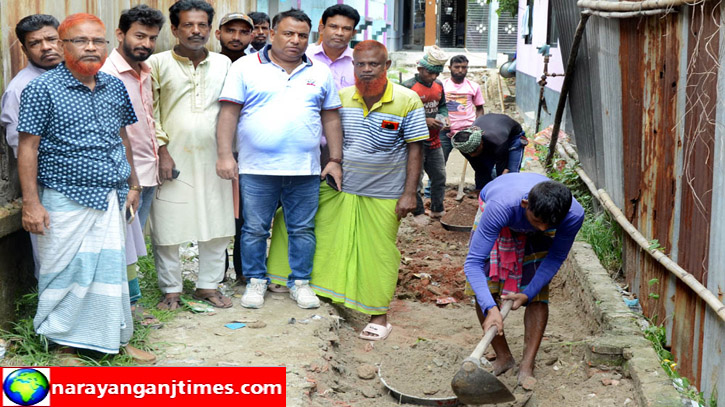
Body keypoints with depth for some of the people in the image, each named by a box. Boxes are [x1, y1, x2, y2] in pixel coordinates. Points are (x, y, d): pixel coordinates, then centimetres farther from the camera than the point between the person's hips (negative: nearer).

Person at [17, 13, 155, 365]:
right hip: (66, 200, -4)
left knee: (112, 269, 10)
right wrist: (31, 203, -13)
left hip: (110, 199, 5)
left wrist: (132, 185, 17)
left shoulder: (115, 88, 8)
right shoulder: (42, 89, -7)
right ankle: (66, 345, 19)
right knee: (67, 272, 4)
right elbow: (28, 147, -9)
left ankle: (117, 339, 23)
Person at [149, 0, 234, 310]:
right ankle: (171, 289, 15)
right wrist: (162, 152, -8)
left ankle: (208, 285, 21)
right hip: (173, 159, -3)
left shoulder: (223, 64, 10)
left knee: (217, 225, 6)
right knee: (168, 227, 1)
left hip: (213, 159, 3)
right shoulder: (158, 63, 0)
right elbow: (150, 113, -1)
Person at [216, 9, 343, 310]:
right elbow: (229, 113, -2)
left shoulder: (320, 73, 10)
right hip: (256, 169, -2)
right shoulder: (246, 68, 1)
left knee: (303, 229, 9)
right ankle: (256, 281, 22)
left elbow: (331, 118, 13)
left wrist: (336, 160, 8)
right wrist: (225, 155, -10)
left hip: (305, 171, 2)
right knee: (255, 229, 6)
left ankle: (300, 282, 22)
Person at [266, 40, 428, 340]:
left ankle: (379, 315, 18)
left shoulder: (407, 101, -9)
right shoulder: (342, 97, 1)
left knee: (379, 254, 5)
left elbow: (415, 149, -7)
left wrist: (409, 193, -11)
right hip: (339, 190, 3)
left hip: (382, 195, -3)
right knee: (330, 244, 8)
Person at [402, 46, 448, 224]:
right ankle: (418, 212, 15)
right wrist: (425, 121, -20)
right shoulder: (408, 87, -14)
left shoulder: (438, 85, 8)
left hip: (434, 141, 7)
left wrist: (443, 116, 0)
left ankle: (437, 209, 27)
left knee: (439, 176, 13)